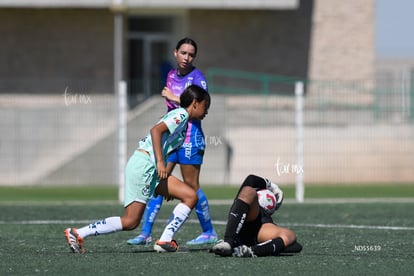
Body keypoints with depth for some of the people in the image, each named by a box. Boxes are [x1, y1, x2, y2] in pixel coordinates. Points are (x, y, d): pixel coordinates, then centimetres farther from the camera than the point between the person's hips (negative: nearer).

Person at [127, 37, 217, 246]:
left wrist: (174, 98, -18)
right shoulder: (171, 75, 12)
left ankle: (209, 233, 9)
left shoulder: (197, 77, -10)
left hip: (190, 137, -7)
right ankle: (146, 233, 3)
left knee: (191, 186, -3)